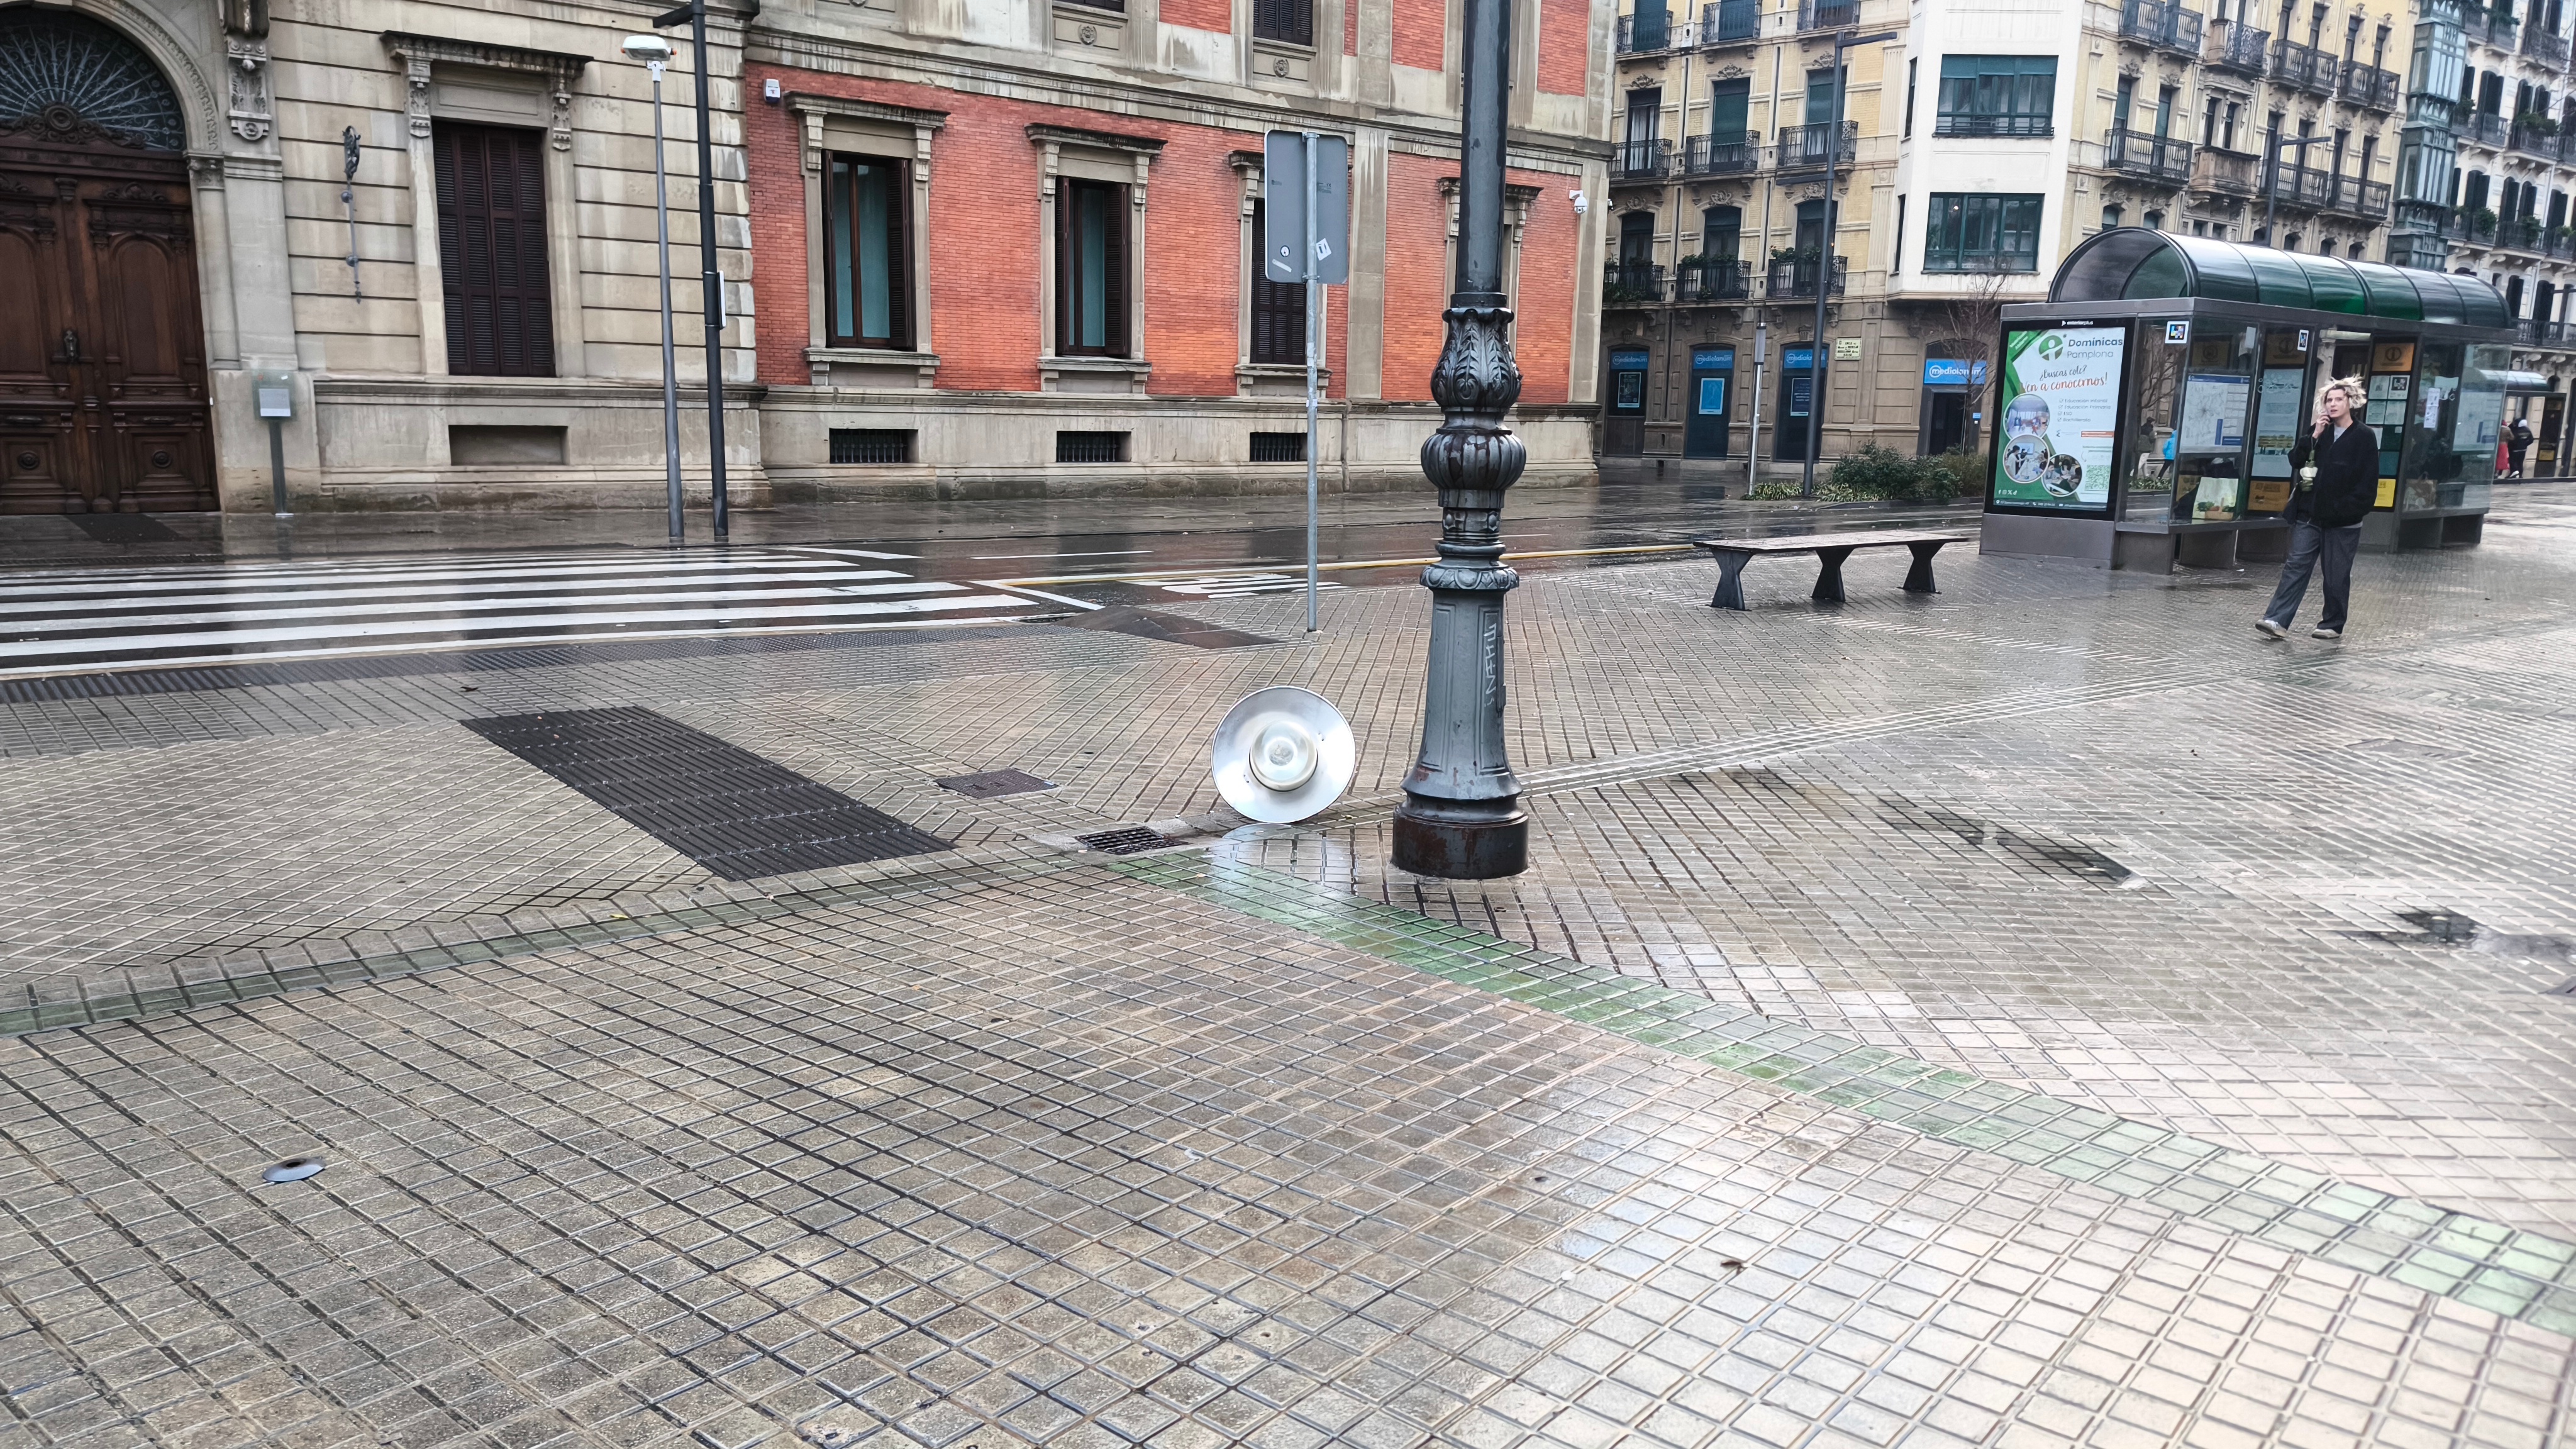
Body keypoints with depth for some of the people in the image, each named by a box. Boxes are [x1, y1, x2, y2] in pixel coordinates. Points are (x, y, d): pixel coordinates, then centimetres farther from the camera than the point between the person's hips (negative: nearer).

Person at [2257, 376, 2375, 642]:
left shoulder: (2365, 437, -2)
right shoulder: (2319, 432, 13)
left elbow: (2368, 483, -6)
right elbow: (2296, 461, 3)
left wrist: (2347, 508, -14)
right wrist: (2314, 437, -7)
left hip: (2343, 520, -4)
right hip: (2310, 514, 4)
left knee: (2337, 575, 5)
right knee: (2296, 566, -5)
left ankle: (2333, 625, 16)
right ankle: (2277, 621, -12)